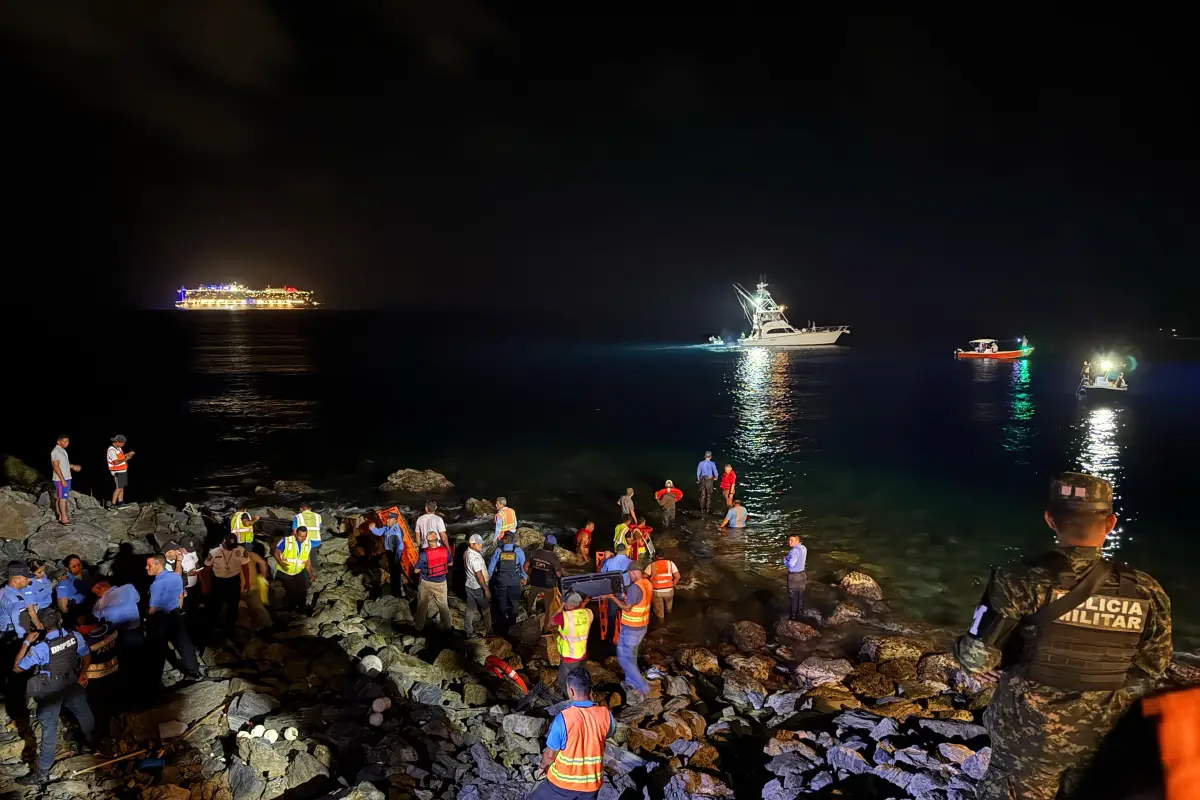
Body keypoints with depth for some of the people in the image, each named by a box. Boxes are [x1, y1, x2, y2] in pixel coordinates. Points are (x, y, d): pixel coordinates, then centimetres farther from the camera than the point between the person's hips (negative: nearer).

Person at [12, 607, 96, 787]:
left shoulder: (40, 648, -28)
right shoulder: (75, 636, -15)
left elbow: (17, 668, -16)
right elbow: (87, 657, -1)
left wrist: (26, 642, -14)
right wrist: (82, 674, 12)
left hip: (50, 690, -4)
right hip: (72, 683, 4)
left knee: (49, 729, 2)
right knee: (84, 714, 24)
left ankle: (42, 772, 11)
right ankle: (95, 743, 47)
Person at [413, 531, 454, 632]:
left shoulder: (424, 554, -25)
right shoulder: (445, 551, -16)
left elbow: (417, 570, -13)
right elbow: (450, 563, 3)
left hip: (426, 583, -2)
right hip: (441, 583, 2)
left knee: (422, 605, 20)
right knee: (443, 604, 21)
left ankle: (419, 626, 36)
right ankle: (446, 625, 36)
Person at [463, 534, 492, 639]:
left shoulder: (467, 552, 0)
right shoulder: (475, 557, -29)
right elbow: (479, 575, -27)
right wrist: (486, 589, -21)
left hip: (469, 585, 8)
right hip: (478, 587, -8)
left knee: (470, 609, 14)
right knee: (486, 609, 12)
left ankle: (469, 632, 22)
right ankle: (488, 630, 26)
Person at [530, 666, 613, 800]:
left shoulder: (563, 719, -26)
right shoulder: (605, 715, -16)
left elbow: (550, 754, -13)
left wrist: (542, 766, 8)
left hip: (564, 780, -3)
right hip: (592, 782, 3)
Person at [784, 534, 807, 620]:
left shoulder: (794, 551, -28)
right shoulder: (803, 548, 0)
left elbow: (791, 564, -31)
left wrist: (785, 559, -12)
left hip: (794, 576, -8)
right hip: (802, 573, 8)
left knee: (792, 597, 5)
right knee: (800, 595, 20)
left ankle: (793, 616, 13)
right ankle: (800, 613, 33)